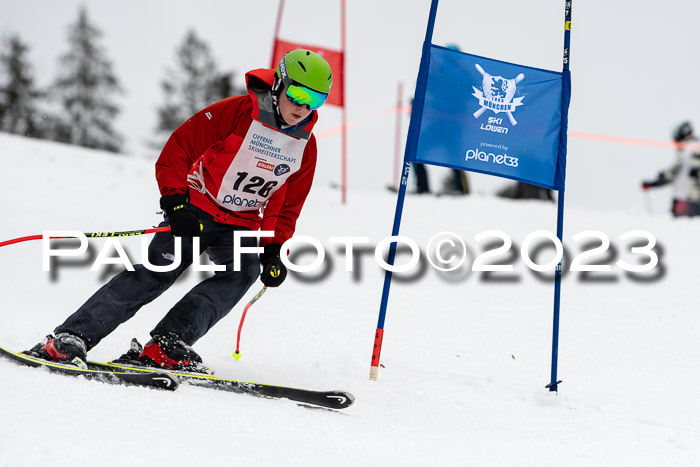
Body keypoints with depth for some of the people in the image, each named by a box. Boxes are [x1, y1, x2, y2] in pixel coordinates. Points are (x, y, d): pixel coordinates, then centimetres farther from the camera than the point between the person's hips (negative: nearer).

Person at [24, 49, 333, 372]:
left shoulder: (305, 144, 2)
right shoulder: (236, 112, -14)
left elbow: (287, 206, 13)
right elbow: (177, 150, -12)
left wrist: (273, 250, 2)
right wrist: (176, 202, -21)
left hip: (241, 226, 4)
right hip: (196, 211, -4)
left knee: (244, 272, -25)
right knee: (155, 273, -19)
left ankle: (168, 345, -27)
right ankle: (71, 338, -18)